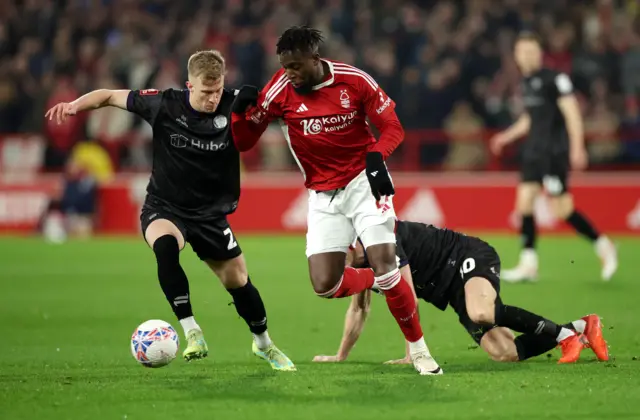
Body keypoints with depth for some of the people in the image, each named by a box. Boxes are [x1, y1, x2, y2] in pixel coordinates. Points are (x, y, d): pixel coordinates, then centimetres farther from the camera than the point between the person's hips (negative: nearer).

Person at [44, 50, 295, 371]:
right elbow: (110, 96, -7)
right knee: (165, 246, -36)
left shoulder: (234, 106, -15)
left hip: (211, 213, 2)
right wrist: (76, 104, -22)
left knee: (238, 281, 8)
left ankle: (263, 344, 38)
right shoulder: (164, 105, -16)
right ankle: (192, 333, -31)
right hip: (164, 208, -2)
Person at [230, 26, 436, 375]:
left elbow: (392, 127, -4)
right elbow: (242, 142, -4)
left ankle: (419, 349, 1)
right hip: (323, 195, 3)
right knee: (325, 286, -9)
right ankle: (380, 282, 23)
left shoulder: (354, 80, -13)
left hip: (364, 182, -3)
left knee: (384, 266, -16)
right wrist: (242, 109, -23)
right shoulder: (280, 90, -9)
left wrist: (376, 156, -24)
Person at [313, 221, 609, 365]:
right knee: (504, 354, -11)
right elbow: (358, 310, 24)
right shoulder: (362, 260, 9)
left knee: (481, 313, -42)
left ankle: (561, 333, -27)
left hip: (470, 258, -8)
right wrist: (340, 356, 26)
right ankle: (579, 329, 3)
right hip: (453, 288, 8)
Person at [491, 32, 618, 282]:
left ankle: (603, 246, 7)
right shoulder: (527, 82, 14)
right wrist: (508, 136, 20)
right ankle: (528, 264, 4)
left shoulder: (554, 79, -10)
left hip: (555, 151, -8)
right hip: (534, 150, 8)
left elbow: (572, 113, -14)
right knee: (524, 200, 1)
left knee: (561, 208, -8)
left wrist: (577, 147, -20)